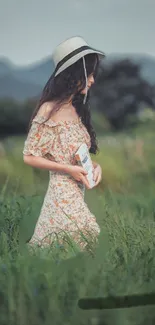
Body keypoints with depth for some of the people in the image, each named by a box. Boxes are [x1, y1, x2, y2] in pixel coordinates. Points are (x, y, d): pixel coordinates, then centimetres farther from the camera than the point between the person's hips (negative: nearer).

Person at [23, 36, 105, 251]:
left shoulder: (78, 109, 12)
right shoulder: (49, 110, -13)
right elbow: (29, 156, -11)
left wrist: (95, 165, -1)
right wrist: (68, 169, -16)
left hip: (79, 192, 8)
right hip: (62, 193, -8)